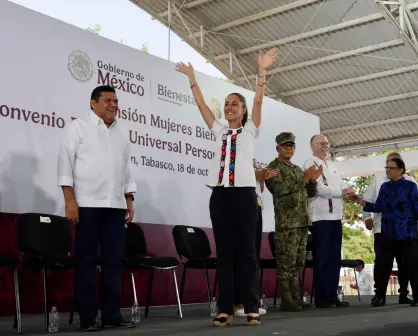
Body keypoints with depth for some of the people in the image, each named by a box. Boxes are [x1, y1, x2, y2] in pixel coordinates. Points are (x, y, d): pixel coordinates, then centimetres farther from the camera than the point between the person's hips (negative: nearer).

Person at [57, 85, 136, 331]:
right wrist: (70, 199, -12)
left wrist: (129, 200, 11)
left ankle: (112, 314, 10)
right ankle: (87, 317, 4)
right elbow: (66, 161, -3)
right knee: (87, 260, -1)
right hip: (87, 203, -5)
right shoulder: (80, 126, 4)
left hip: (115, 205, 5)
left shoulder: (121, 133, 18)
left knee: (115, 260, 4)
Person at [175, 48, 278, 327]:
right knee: (224, 253, 2)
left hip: (244, 194, -3)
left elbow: (258, 100, -3)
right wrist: (192, 78, 15)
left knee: (246, 251, -2)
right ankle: (225, 310, 3)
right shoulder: (220, 131, 17)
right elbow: (201, 104, 16)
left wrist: (262, 71, -10)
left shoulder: (250, 130, 9)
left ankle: (252, 308, 0)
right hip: (220, 194, 3)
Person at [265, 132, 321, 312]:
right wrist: (304, 178, -15)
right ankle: (286, 299, -3)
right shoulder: (273, 167, -2)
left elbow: (309, 193, 20)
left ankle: (296, 297, 14)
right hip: (286, 223, -8)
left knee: (298, 262, 9)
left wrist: (313, 180, 0)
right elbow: (281, 189, -16)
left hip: (302, 222, 8)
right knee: (286, 262, -7)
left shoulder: (298, 169, 21)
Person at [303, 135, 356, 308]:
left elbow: (343, 186, 19)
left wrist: (350, 191, -4)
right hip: (321, 217, -8)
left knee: (334, 258, 8)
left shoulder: (330, 167, 23)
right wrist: (342, 192, -10)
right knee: (322, 259, -6)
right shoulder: (310, 164, -3)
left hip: (335, 217, 8)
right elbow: (319, 189, -14)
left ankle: (332, 296, 14)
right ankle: (321, 298, -2)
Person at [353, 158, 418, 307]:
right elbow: (378, 207, 10)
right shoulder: (384, 187, 14)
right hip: (388, 234, 5)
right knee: (384, 265, 6)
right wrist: (362, 203, -3)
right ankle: (379, 295, 12)